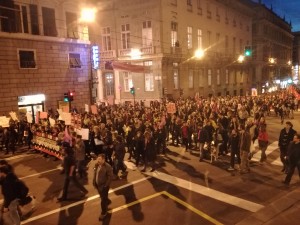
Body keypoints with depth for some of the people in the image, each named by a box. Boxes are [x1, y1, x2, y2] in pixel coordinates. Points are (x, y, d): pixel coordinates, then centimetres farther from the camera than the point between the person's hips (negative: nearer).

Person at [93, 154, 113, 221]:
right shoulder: (97, 165, -2)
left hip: (104, 186, -7)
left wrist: (105, 185, -20)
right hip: (98, 185, 7)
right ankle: (108, 201, 57)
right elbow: (95, 174, 11)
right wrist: (94, 182, 6)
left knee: (103, 200, 6)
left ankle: (104, 213, 26)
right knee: (102, 197, 27)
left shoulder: (107, 167, -24)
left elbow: (110, 177, -21)